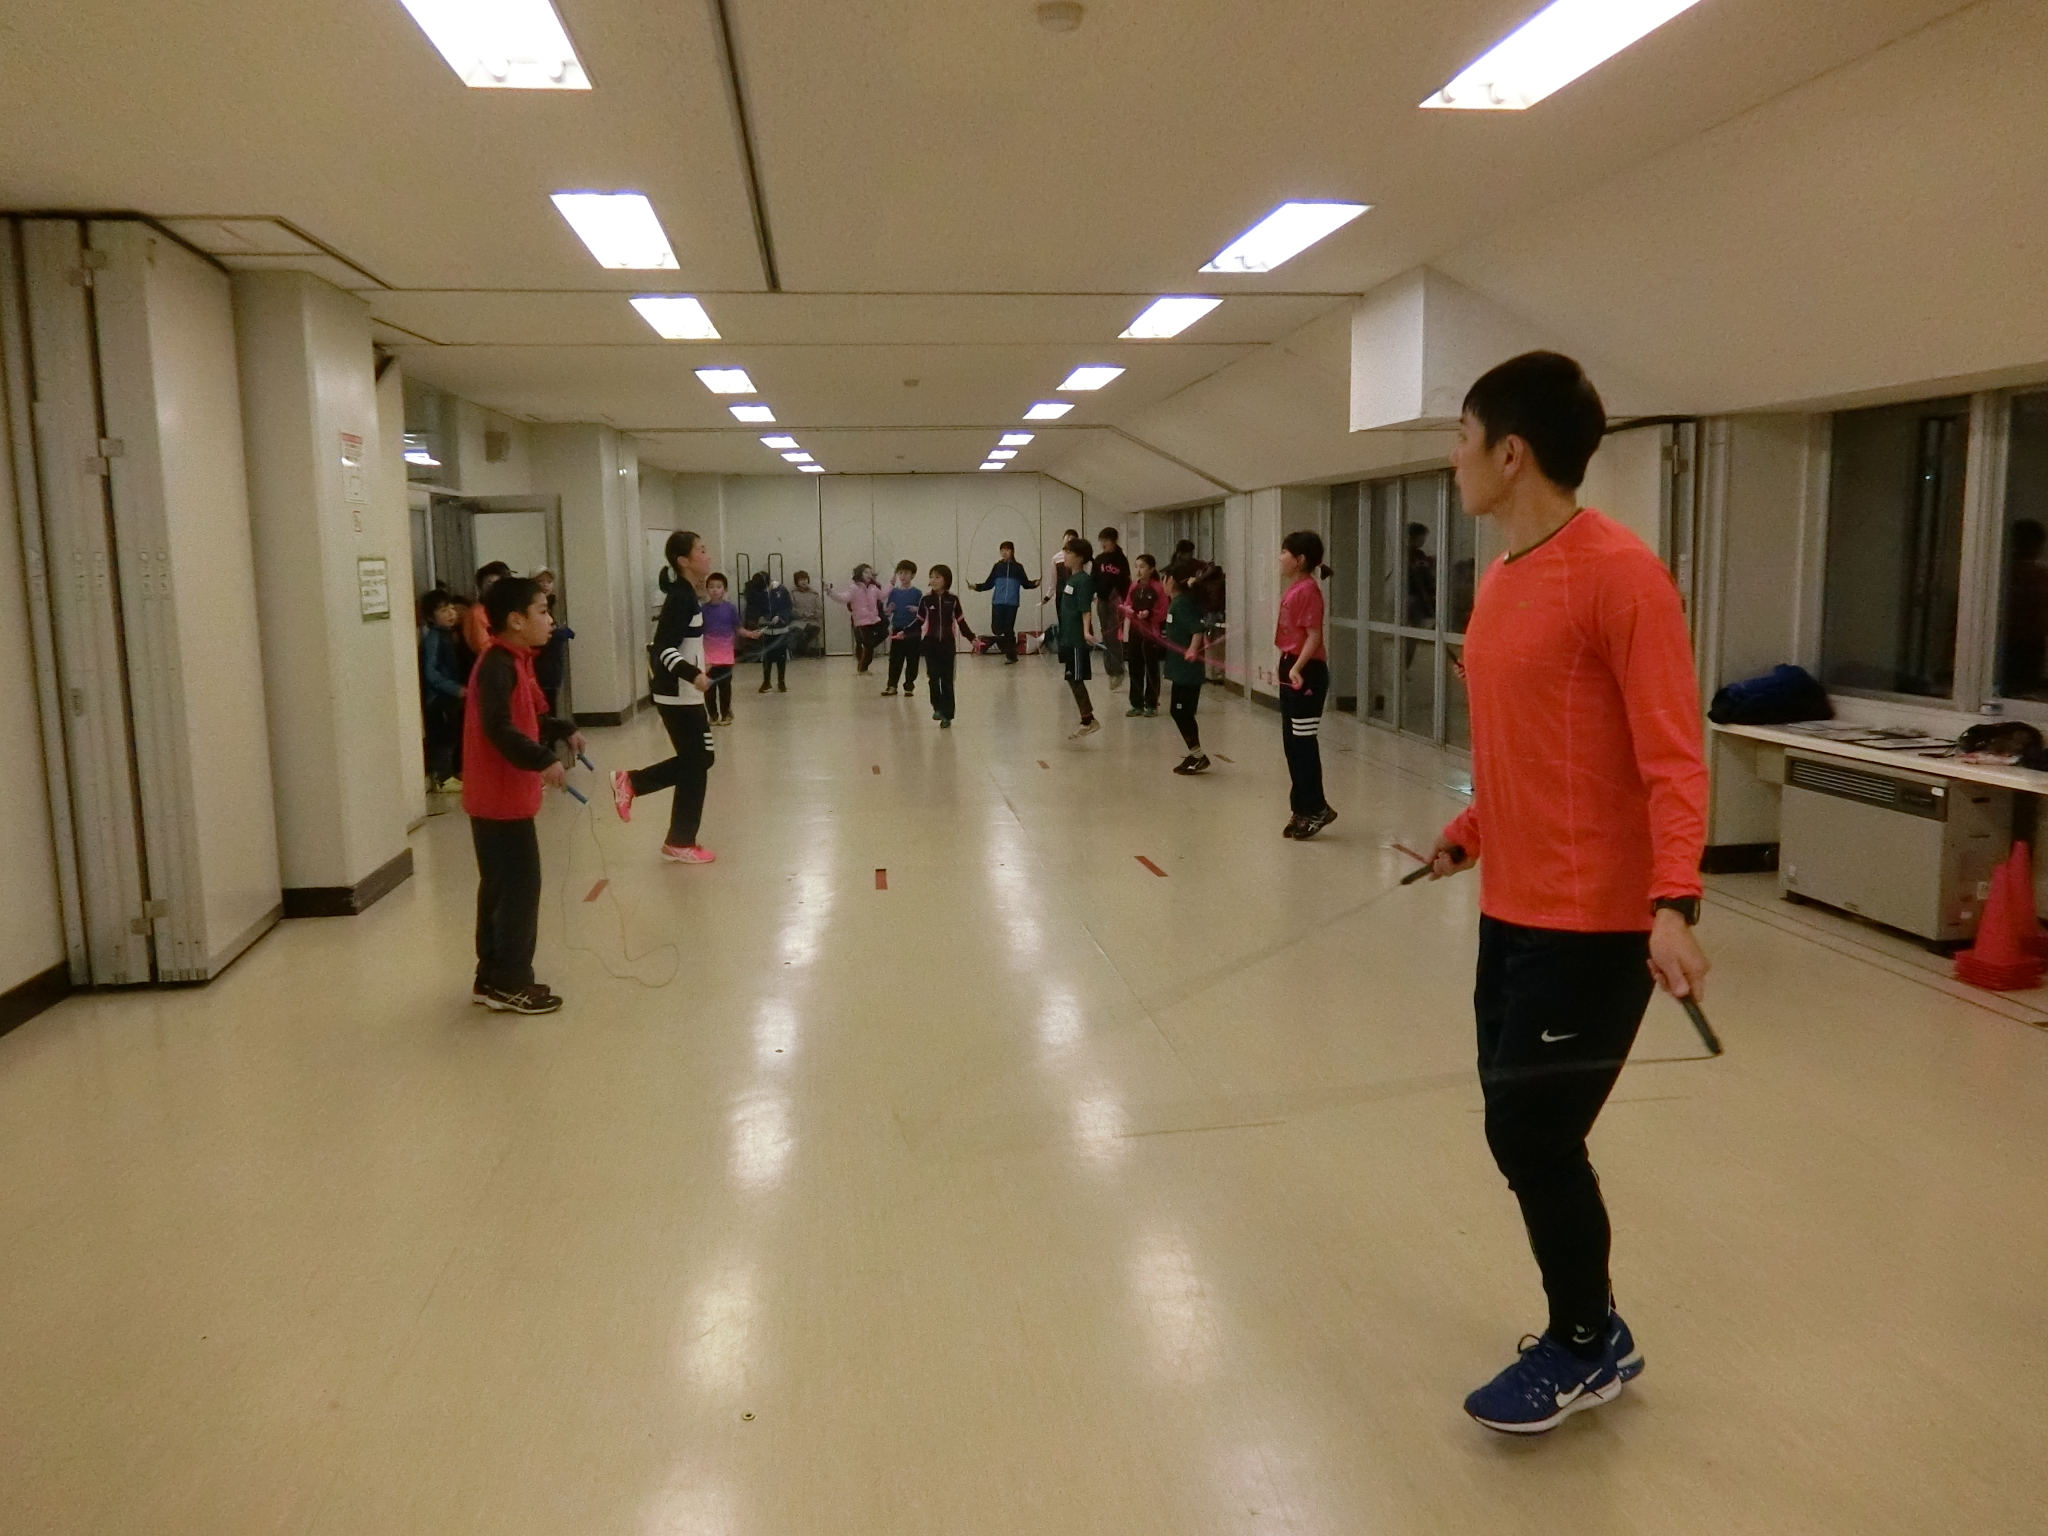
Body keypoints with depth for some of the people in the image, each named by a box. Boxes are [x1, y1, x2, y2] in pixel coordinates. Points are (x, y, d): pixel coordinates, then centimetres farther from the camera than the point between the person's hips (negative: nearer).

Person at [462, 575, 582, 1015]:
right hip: (502, 797, -10)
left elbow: (529, 718, 21)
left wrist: (564, 731, 7)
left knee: (500, 886, 15)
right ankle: (509, 984, 5)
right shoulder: (498, 666, -18)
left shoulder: (512, 662, 14)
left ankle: (492, 977, 24)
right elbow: (499, 728, -28)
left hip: (500, 795, 10)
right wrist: (544, 761, -33)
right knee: (520, 886, -4)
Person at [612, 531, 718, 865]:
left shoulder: (684, 595, 11)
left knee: (700, 758, 17)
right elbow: (663, 648, -25)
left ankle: (630, 781, 20)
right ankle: (681, 844, 10)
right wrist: (693, 674, -34)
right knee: (694, 765, 0)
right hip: (680, 696, -10)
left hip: (682, 695, 10)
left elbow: (663, 646, 19)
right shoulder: (681, 598, -18)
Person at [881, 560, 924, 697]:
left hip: (913, 630, -2)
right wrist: (890, 609, -13)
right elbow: (888, 612, 9)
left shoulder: (917, 593, -2)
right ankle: (892, 686, 10)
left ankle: (909, 686, 13)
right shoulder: (894, 592, 4)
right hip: (897, 629, 2)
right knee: (895, 659, 4)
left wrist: (916, 609, -20)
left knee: (912, 660, 4)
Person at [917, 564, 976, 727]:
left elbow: (961, 622, 4)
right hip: (930, 644, 0)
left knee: (947, 680, 3)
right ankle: (938, 708, 10)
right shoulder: (926, 600, -1)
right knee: (933, 677, -7)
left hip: (947, 644, 0)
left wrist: (972, 638, -1)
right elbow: (919, 622, 3)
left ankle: (947, 715, 7)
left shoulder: (952, 600, -1)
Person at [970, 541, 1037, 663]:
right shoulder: (997, 567, 7)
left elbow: (1025, 583, 5)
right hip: (998, 602, 2)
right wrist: (977, 586, -4)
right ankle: (1009, 651, 15)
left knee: (1009, 629, -1)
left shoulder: (1018, 567, 4)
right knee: (996, 628, -6)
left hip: (1012, 603, -2)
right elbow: (989, 584, 8)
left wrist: (1034, 583, -13)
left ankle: (1011, 655, 9)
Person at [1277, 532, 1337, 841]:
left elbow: (1314, 636, -20)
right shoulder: (1293, 588, 12)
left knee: (1303, 743, -4)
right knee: (1291, 743, 13)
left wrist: (1297, 667, -30)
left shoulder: (1308, 590, -15)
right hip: (1291, 669, 10)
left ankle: (1315, 809, 6)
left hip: (1305, 672, -10)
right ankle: (1304, 809, 21)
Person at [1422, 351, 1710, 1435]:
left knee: (1531, 1138, 1)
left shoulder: (1617, 573, -16)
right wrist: (1469, 834, 18)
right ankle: (1593, 1335, 34)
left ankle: (1584, 1349, 25)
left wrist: (1673, 904, -29)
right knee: (1524, 1135, 14)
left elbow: (1672, 759, -20)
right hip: (1511, 912, 8)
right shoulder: (1501, 580, 10)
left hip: (1591, 923, -8)